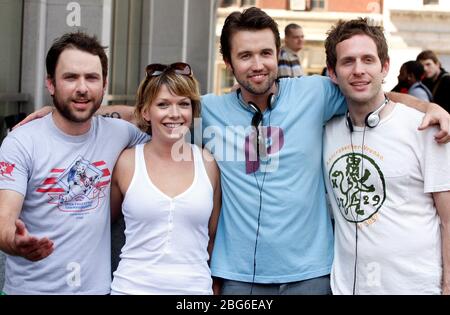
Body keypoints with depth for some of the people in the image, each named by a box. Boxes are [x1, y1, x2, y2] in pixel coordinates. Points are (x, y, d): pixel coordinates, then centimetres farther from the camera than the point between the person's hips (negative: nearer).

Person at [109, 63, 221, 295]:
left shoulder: (209, 164, -1)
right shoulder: (125, 162, -5)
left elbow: (213, 236, 8)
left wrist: (214, 284, 9)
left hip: (194, 287, 1)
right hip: (132, 287, -1)